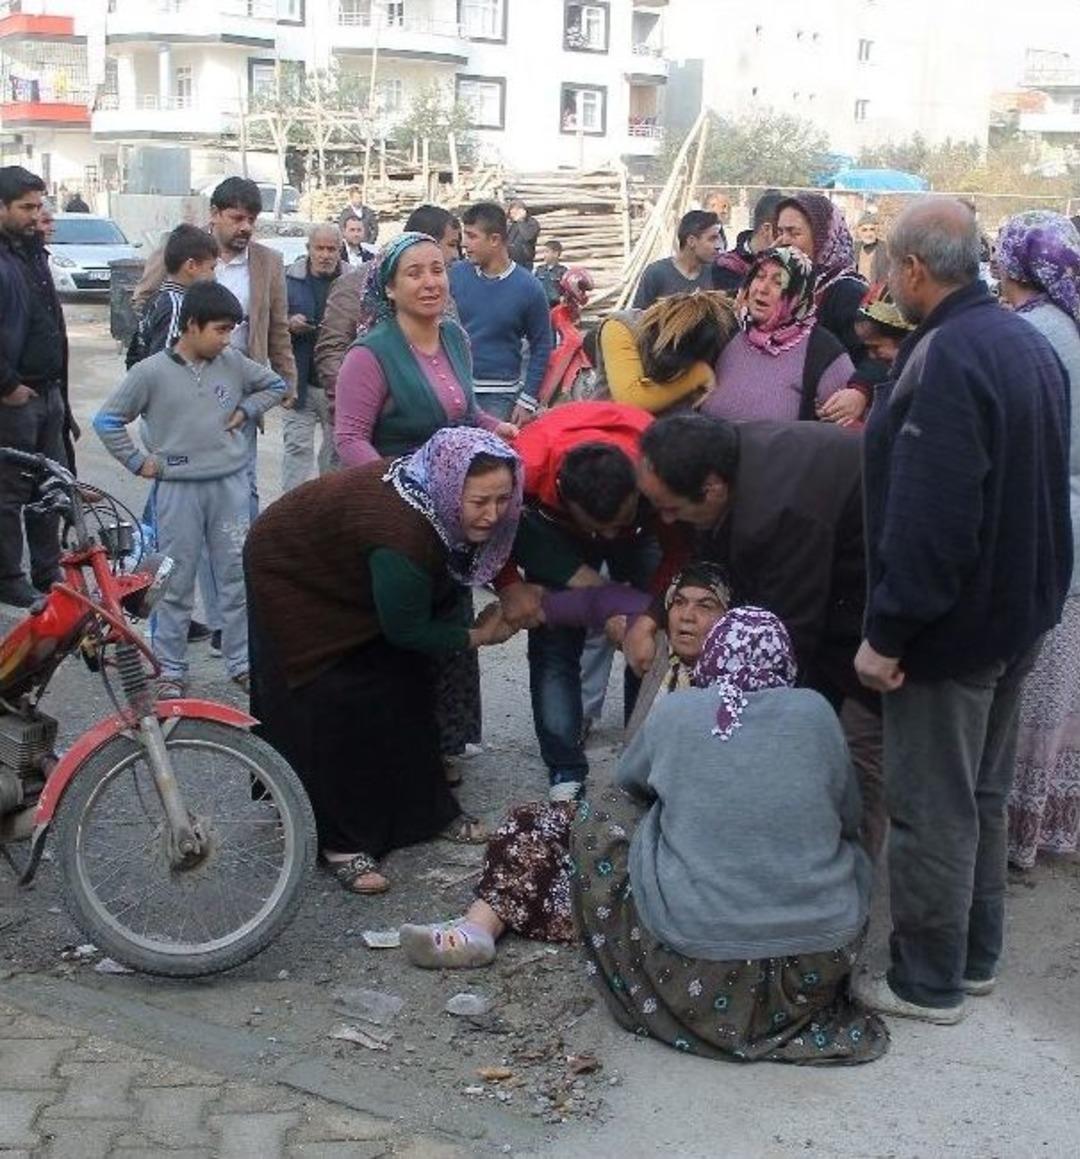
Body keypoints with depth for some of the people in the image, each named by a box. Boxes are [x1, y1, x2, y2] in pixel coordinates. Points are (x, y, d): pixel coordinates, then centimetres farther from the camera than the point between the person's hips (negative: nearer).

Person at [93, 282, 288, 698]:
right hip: (177, 488, -3)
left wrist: (245, 410, 7)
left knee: (237, 574, 7)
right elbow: (107, 421, -1)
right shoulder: (151, 372, -7)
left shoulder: (233, 363, 3)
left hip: (230, 483, 3)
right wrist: (138, 462, -2)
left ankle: (242, 661, 18)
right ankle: (170, 669, 14)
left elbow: (275, 385, 19)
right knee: (176, 581, 4)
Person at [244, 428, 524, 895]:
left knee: (404, 686, 7)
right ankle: (341, 842, 0)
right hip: (294, 575, -8)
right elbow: (407, 629, -28)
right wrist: (479, 636, -16)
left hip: (348, 571, 8)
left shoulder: (441, 500, -22)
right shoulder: (401, 533, -43)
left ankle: (428, 810, 19)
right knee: (339, 704, -10)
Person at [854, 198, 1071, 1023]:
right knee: (984, 795, 20)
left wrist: (887, 634, -22)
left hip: (952, 621, -9)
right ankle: (976, 957, 32)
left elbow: (927, 516, -28)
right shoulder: (1030, 343, 8)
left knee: (932, 808, 3)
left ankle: (928, 983, 15)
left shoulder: (945, 358, -23)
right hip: (1020, 613, 10)